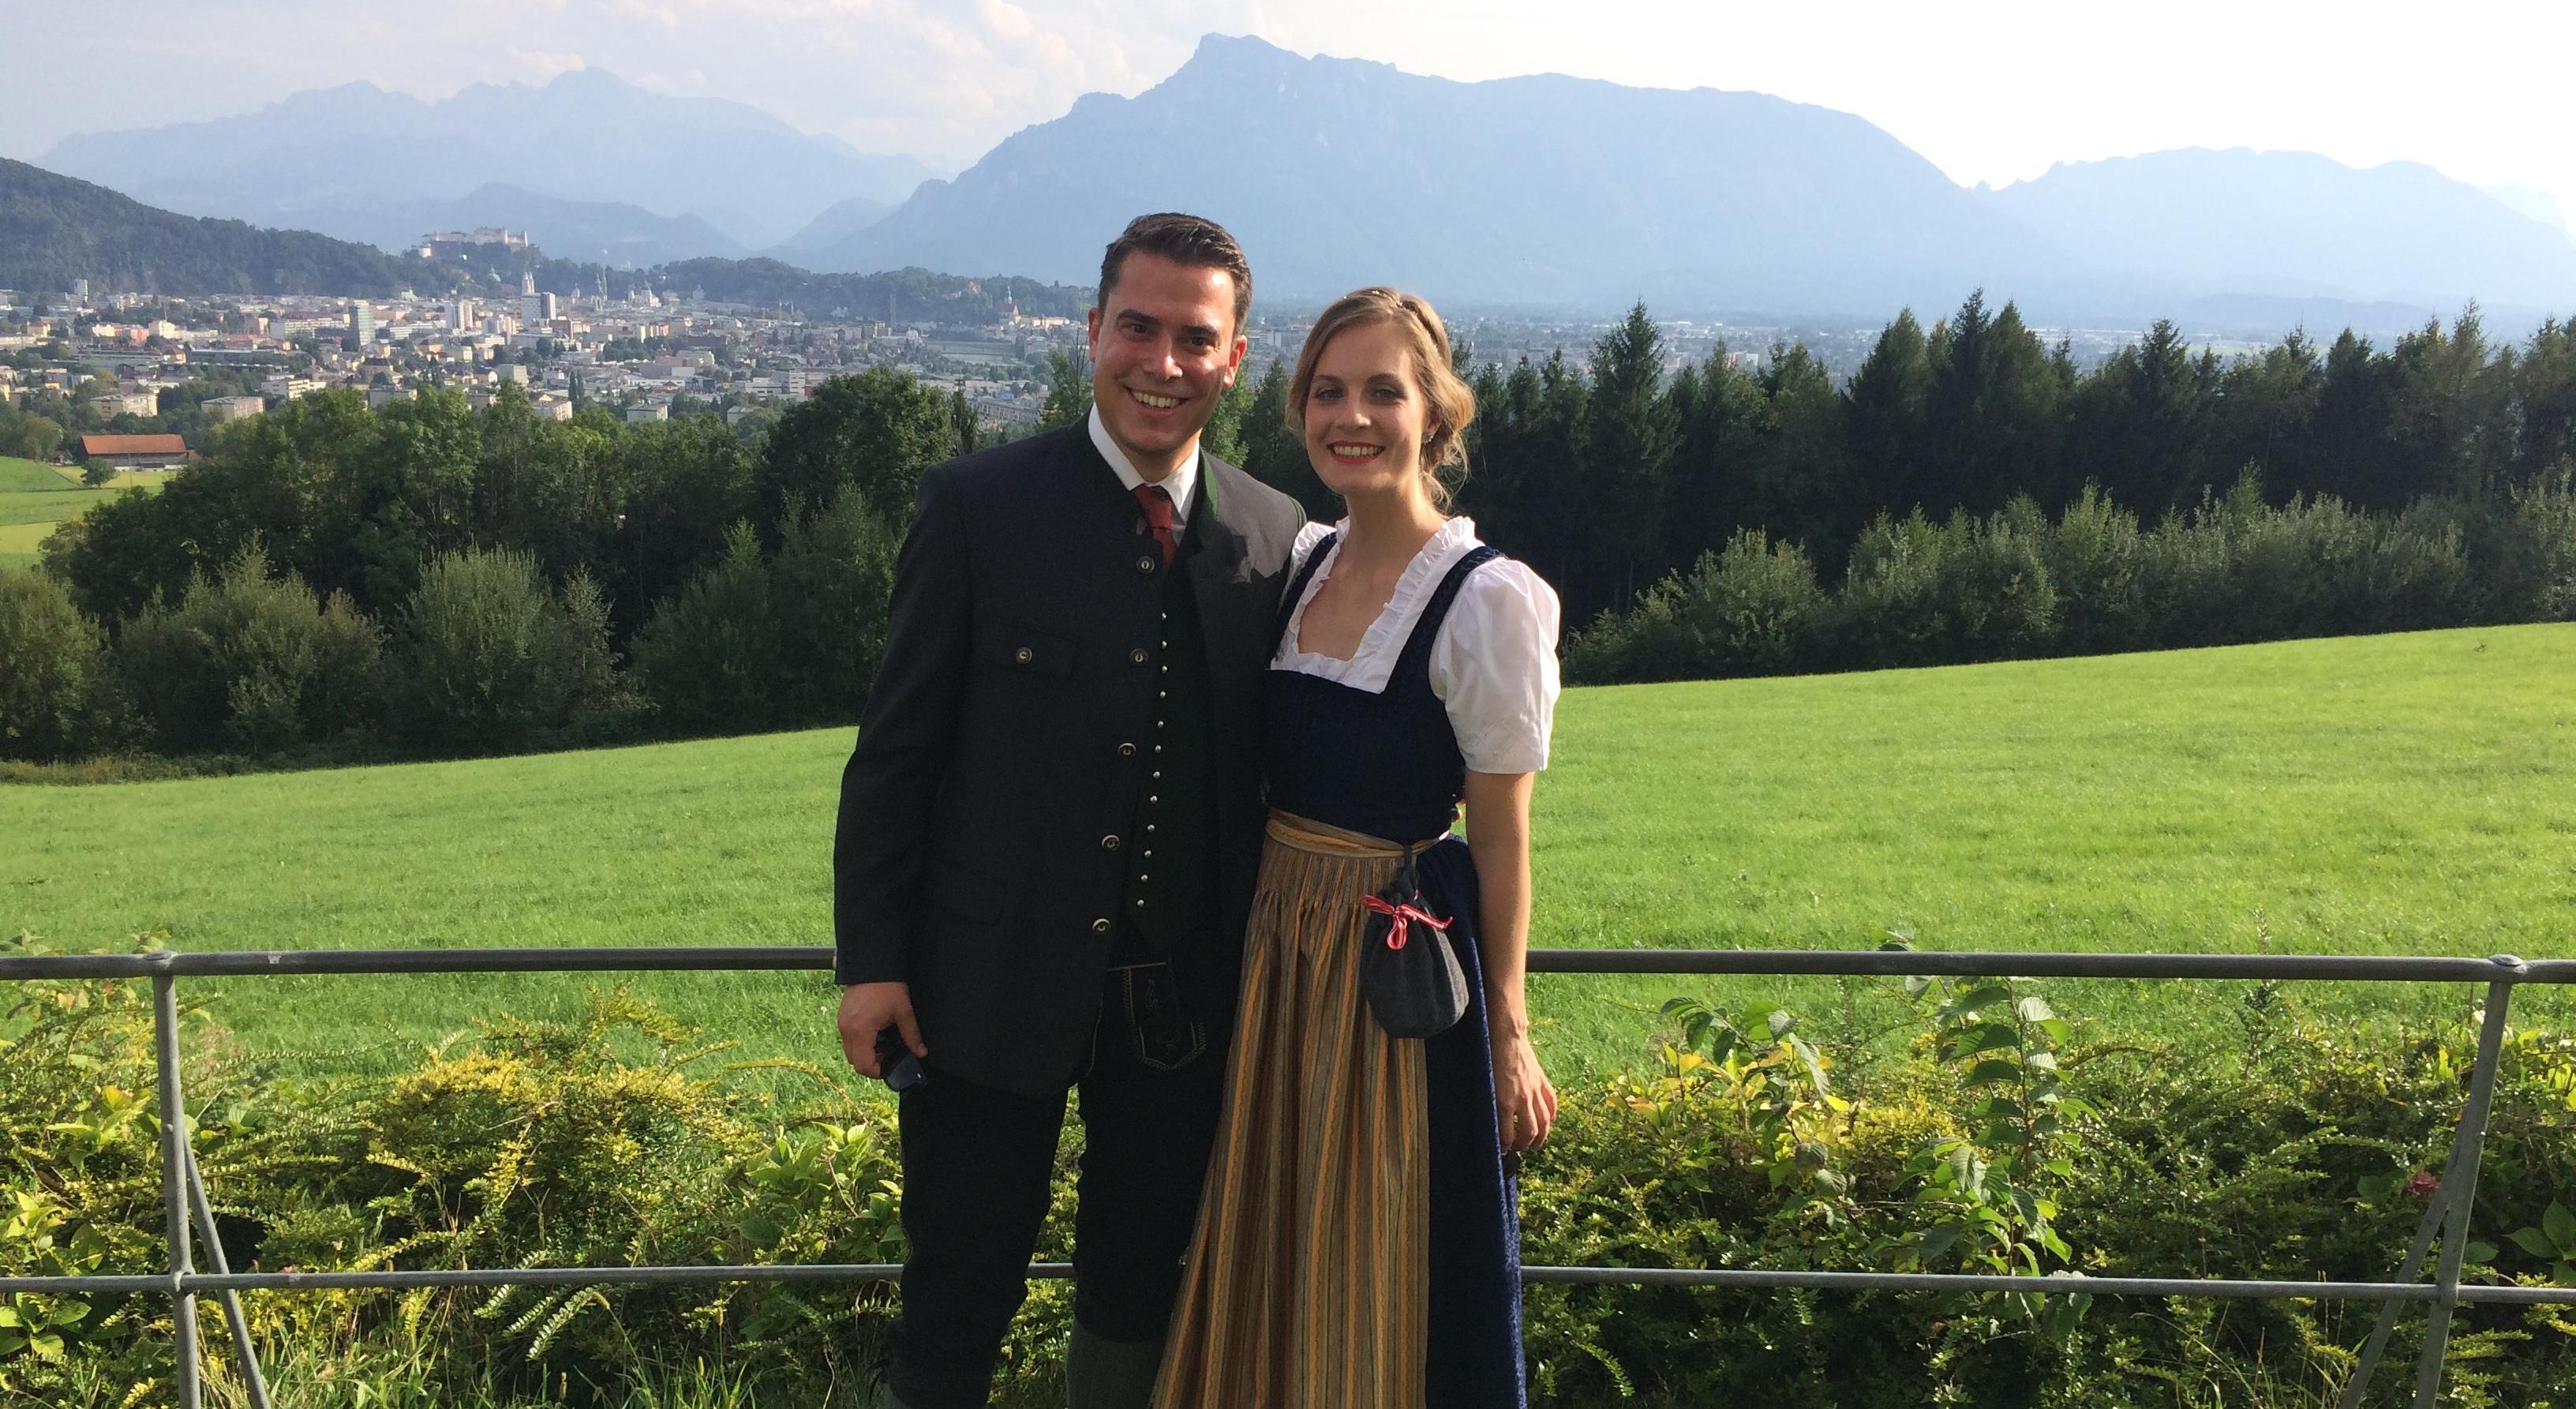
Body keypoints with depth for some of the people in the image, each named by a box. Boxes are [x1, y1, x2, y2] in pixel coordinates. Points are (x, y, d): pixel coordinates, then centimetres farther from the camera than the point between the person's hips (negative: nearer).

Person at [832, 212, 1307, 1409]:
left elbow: (1265, 764, 7)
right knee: (956, 1307, 9)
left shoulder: (1277, 537, 1)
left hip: (1184, 994, 3)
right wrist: (871, 959, -6)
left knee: (1136, 1291, 20)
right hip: (994, 983, -2)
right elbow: (895, 748, -5)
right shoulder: (977, 504, -7)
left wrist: (1258, 958, 8)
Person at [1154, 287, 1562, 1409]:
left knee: (1387, 1268, 9)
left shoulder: (1487, 599, -15)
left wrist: (1506, 1031, -8)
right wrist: (1265, 927, 7)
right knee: (1271, 1252, 19)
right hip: (1278, 942, 6)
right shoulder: (1298, 561, 4)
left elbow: (1501, 835, -11)